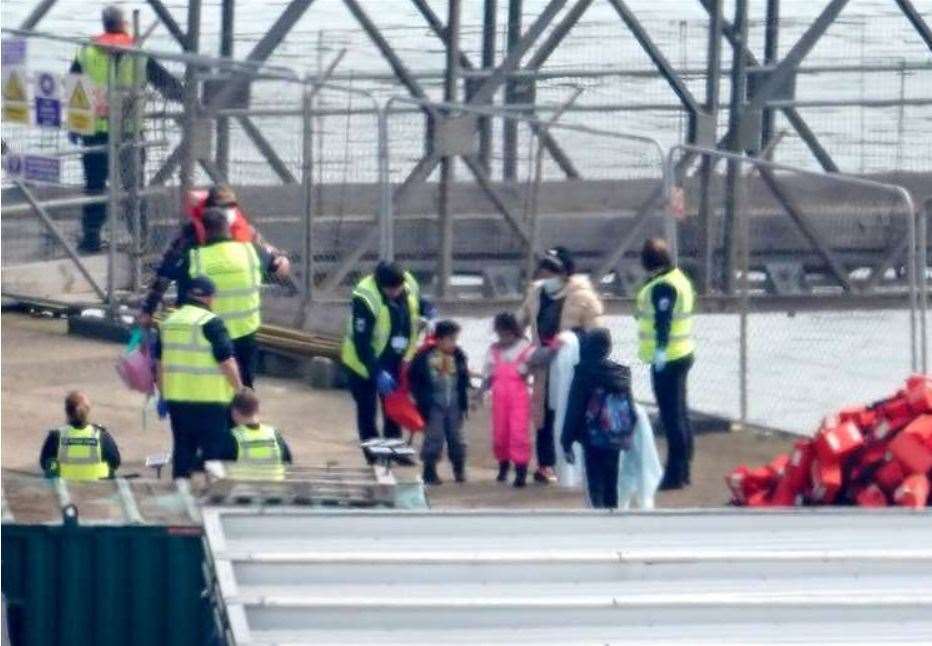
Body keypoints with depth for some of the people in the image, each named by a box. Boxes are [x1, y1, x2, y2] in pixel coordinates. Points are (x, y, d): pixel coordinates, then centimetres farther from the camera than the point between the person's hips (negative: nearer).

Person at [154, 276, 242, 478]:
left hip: (176, 399, 6)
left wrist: (163, 393, 24)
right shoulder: (212, 323, -11)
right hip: (210, 400, -6)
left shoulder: (169, 322, 10)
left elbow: (159, 362, 16)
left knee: (183, 448, 13)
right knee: (214, 448, 0)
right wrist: (239, 391, -3)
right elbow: (226, 361, -13)